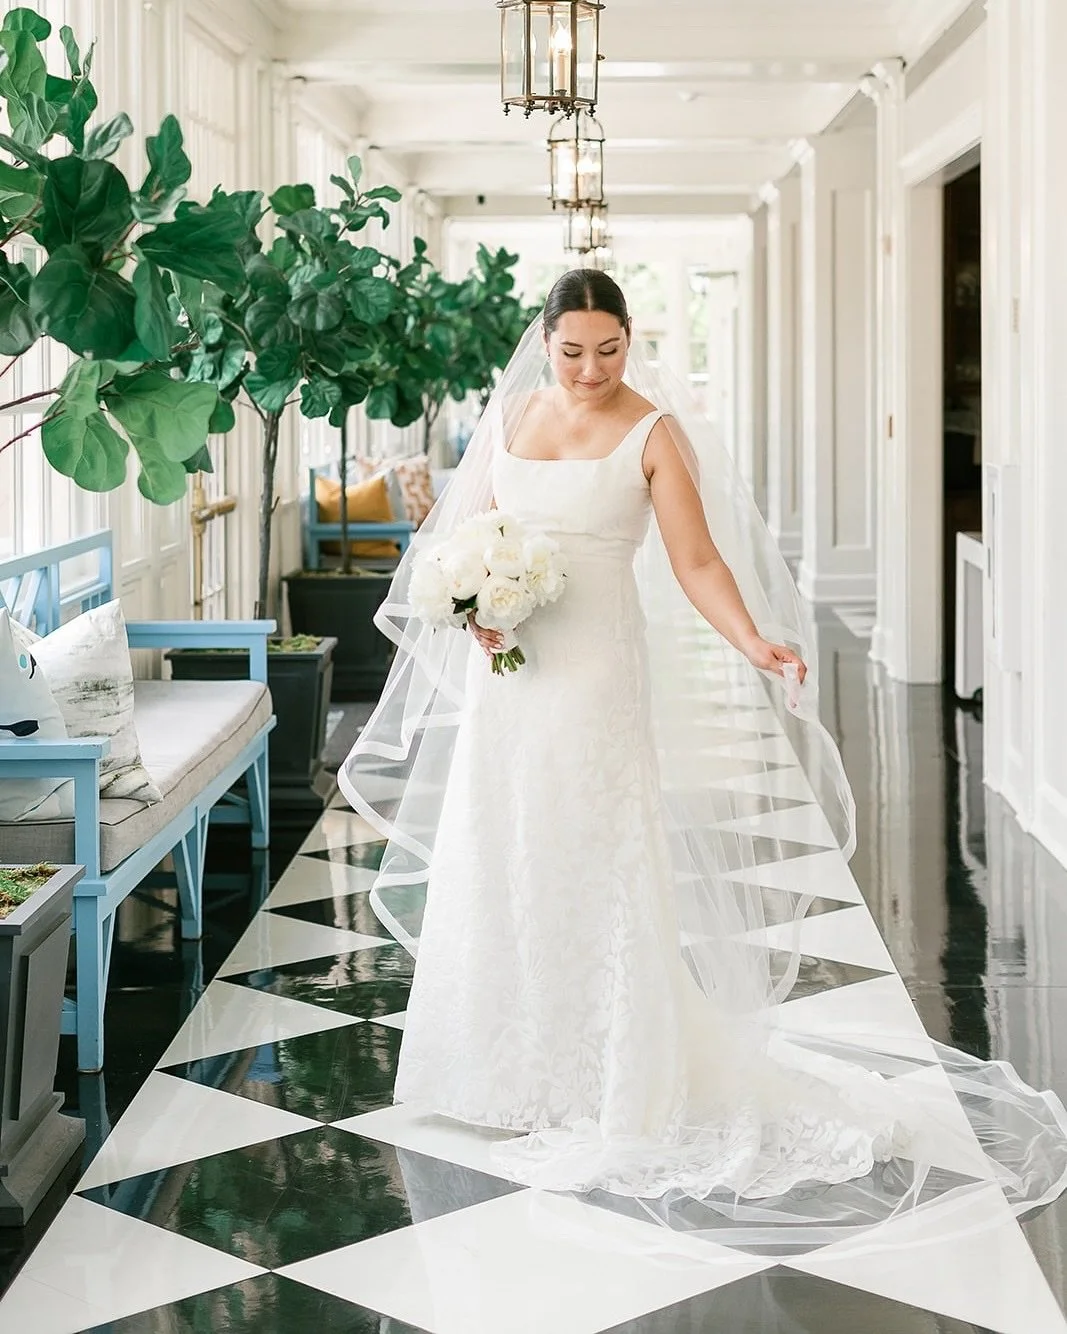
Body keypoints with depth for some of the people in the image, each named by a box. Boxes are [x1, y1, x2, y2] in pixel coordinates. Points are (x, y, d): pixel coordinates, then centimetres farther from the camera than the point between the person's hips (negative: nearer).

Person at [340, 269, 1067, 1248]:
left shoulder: (654, 432, -7)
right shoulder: (514, 415, 8)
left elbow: (697, 562, -13)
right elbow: (473, 530, 15)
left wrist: (753, 642, -29)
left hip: (597, 670, -5)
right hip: (509, 668, 5)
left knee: (596, 869, -4)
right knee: (499, 863, 9)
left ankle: (617, 1086, 6)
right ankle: (517, 1066, 23)